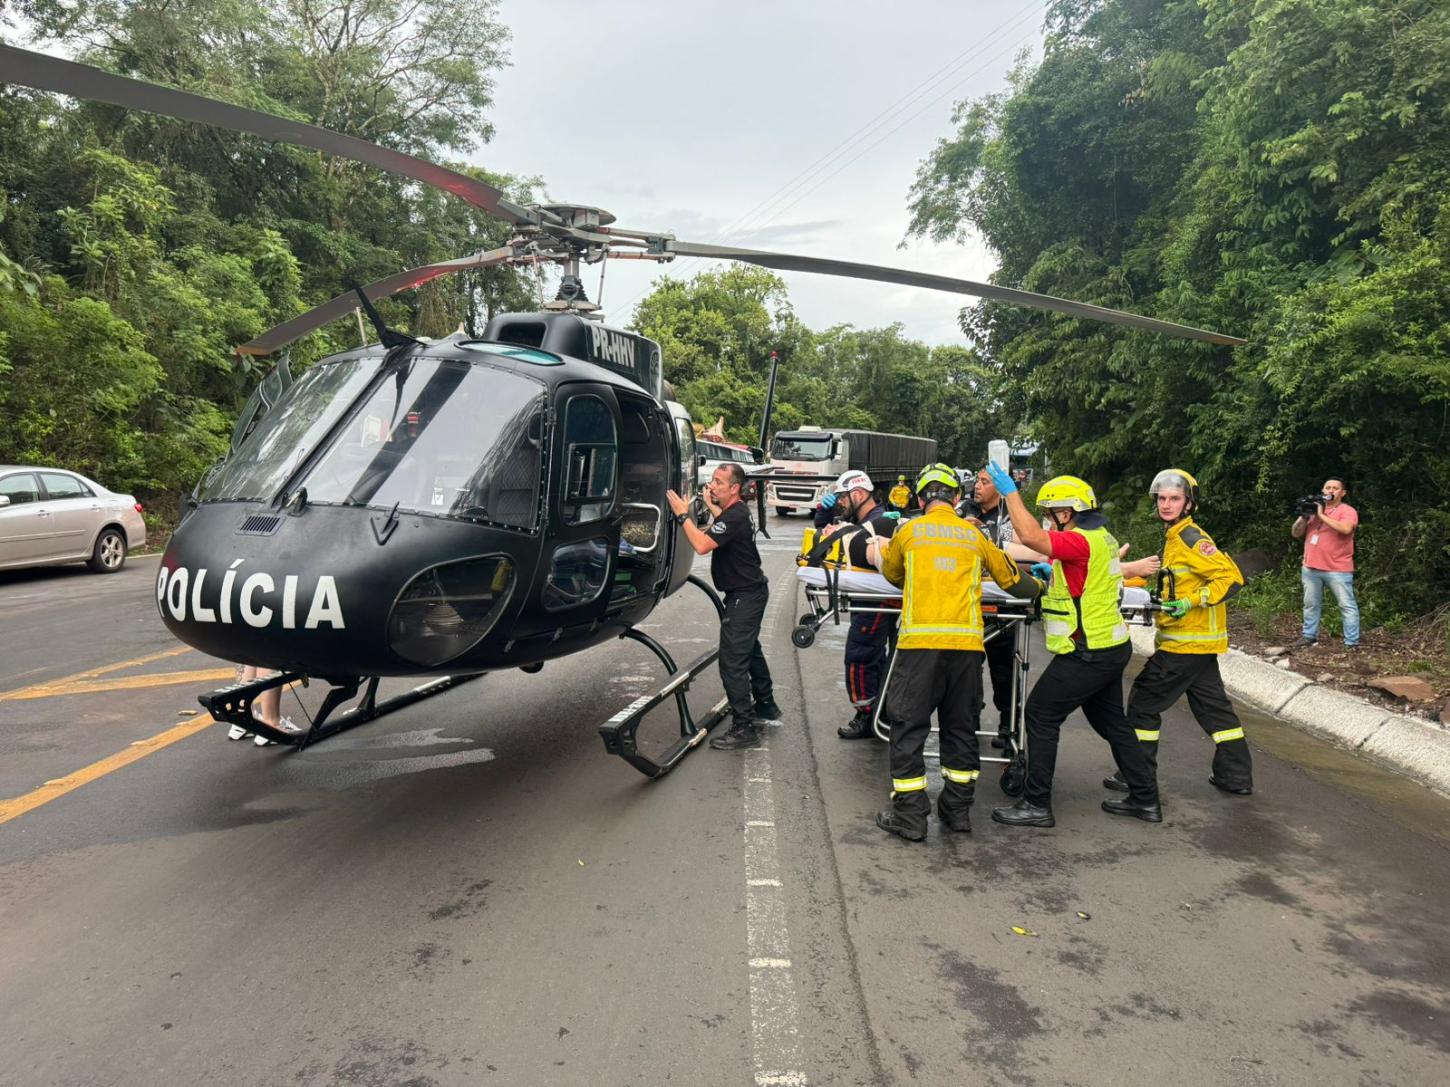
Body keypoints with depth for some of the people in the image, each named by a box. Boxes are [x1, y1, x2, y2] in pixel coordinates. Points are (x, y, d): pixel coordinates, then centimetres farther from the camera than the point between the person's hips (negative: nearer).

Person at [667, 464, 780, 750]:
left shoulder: (734, 516, -23)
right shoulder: (737, 511, 9)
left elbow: (702, 545, -33)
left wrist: (682, 515, -23)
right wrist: (712, 507, 31)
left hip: (744, 596, -11)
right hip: (751, 590, 11)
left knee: (732, 662, -10)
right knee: (750, 651, 24)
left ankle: (743, 729, -5)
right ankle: (766, 707, 39)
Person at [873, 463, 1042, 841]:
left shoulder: (909, 530, 8)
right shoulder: (974, 534, 13)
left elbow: (891, 573, 24)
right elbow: (1011, 579, 24)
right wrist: (1038, 587, 45)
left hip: (920, 641, -3)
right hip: (967, 643, 3)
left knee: (908, 726, 4)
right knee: (961, 726, 15)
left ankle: (909, 816, 4)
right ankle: (958, 809, 24)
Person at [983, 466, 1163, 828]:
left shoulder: (1079, 541, -20)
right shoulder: (1102, 537, 11)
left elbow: (1029, 535, -32)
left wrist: (1010, 491, -22)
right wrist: (1054, 570, 12)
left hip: (1088, 654, -10)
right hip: (1111, 647, 10)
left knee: (1041, 714, -2)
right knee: (1111, 720, 20)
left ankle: (1036, 805, 3)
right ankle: (1145, 798, 29)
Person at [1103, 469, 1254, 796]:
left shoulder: (1191, 538, -16)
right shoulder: (1174, 538, 14)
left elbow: (1231, 576, -22)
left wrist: (1193, 602, -26)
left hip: (1186, 643, -10)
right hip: (1198, 642, 10)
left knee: (1143, 700, -1)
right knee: (1212, 705, 15)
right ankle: (1237, 776, 23)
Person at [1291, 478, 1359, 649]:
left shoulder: (1347, 511, -4)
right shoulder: (1314, 508, 13)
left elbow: (1345, 529, -26)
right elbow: (1296, 534, 10)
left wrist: (1321, 515, -19)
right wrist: (1304, 515, -7)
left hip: (1337, 570, -5)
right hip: (1310, 568, 5)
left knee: (1347, 606, -2)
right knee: (1311, 604, 12)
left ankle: (1352, 642, -1)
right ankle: (1310, 635, 22)